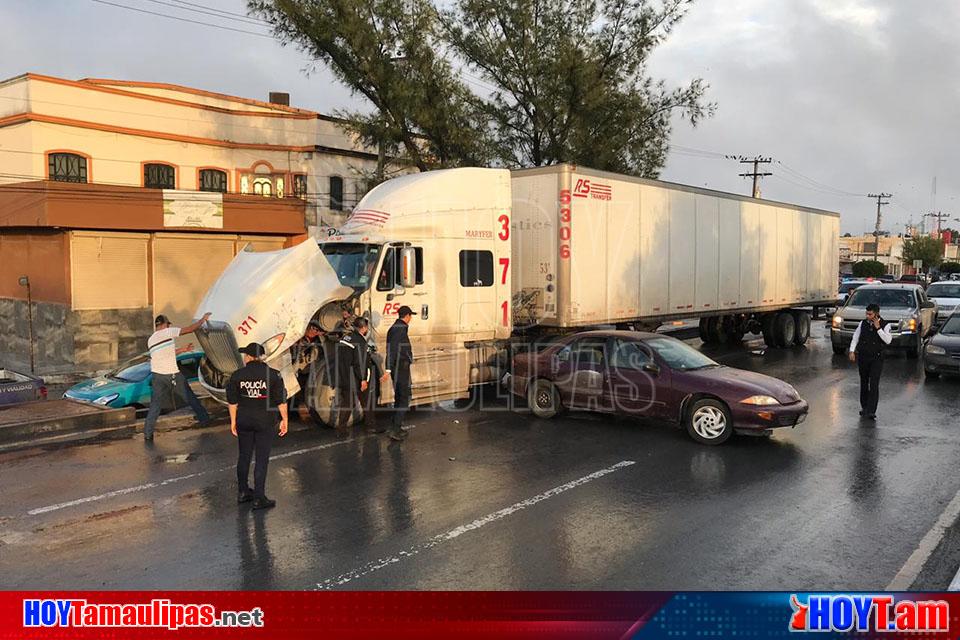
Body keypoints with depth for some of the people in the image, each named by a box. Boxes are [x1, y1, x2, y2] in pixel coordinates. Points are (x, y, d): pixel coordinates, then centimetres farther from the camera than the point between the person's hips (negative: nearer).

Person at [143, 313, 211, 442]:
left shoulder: (150, 340, 13)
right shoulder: (168, 332, -6)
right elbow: (190, 329, -7)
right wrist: (203, 319, 6)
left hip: (157, 375, 5)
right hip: (173, 374, -5)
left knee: (155, 405, 6)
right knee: (190, 398, 13)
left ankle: (147, 434, 2)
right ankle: (204, 419, 25)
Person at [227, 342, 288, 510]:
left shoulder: (237, 375, -5)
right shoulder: (273, 374, -10)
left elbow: (232, 401, -1)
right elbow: (281, 400, -8)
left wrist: (233, 421, 9)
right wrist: (284, 420, 1)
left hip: (244, 420, 3)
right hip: (265, 421, -3)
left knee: (244, 455, 18)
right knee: (262, 459, 2)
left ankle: (242, 492, 29)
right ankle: (259, 499, 5)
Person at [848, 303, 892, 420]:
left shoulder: (884, 325, -4)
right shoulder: (863, 323, 3)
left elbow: (888, 340, -16)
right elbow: (855, 337, 8)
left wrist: (878, 328, -19)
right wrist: (852, 351, -2)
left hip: (876, 358, -3)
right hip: (862, 357, 3)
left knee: (874, 384, -10)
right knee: (864, 383, 13)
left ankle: (871, 411, -12)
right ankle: (864, 407, 27)